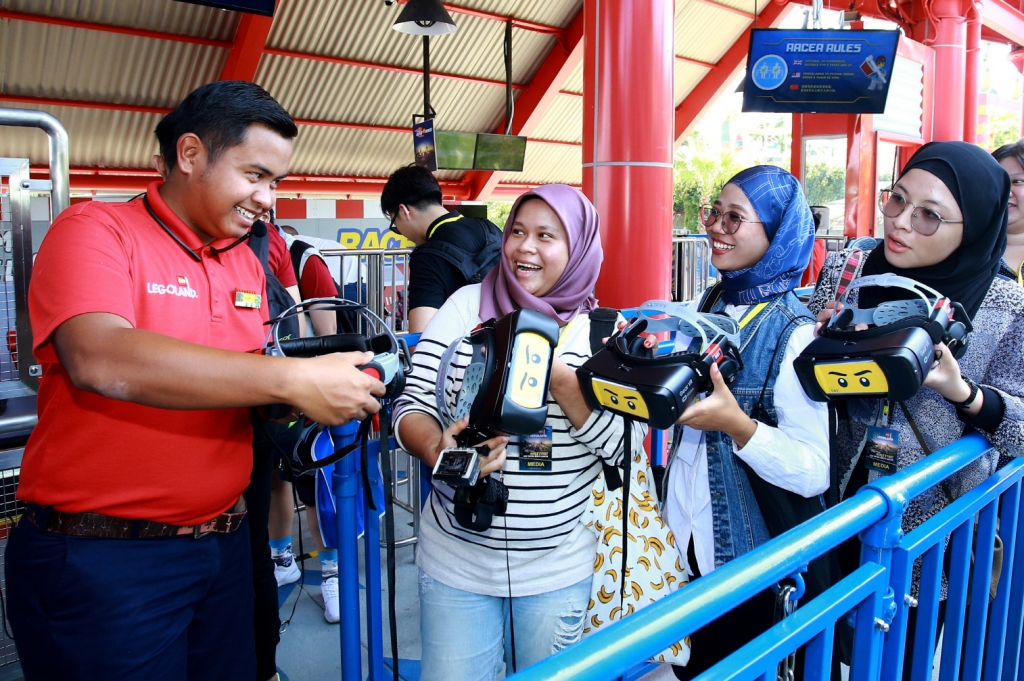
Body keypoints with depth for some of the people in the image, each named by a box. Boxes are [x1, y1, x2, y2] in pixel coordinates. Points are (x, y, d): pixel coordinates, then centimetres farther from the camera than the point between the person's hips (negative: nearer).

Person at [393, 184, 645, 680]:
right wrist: (439, 449, -26)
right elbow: (412, 404, -5)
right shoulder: (466, 305, -2)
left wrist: (559, 378, -23)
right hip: (456, 560, 0)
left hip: (558, 569, 0)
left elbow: (624, 445, -11)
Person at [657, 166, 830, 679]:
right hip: (683, 538, 6)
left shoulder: (793, 334, -19)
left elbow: (814, 472, -22)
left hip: (745, 559, -6)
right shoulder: (711, 304, 1)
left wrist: (738, 426, -35)